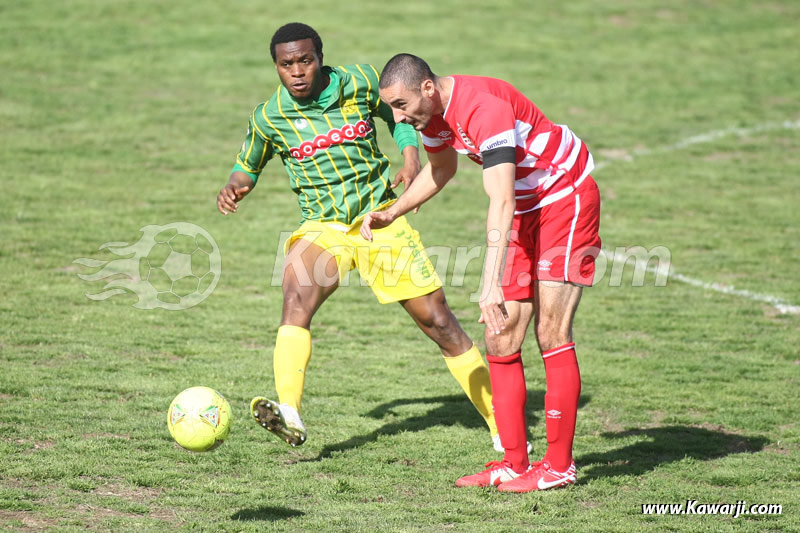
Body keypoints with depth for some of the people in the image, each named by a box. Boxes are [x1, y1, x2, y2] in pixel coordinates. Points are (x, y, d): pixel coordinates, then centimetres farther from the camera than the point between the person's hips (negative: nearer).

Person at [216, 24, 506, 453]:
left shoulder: (360, 82, -7)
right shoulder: (269, 117, -7)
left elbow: (397, 114, 12)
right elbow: (249, 165, 10)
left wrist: (411, 158, -5)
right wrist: (234, 189, -12)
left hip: (381, 219, 0)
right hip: (322, 228, 0)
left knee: (438, 321, 2)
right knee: (297, 299, -32)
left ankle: (502, 423, 16)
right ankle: (289, 414, -45)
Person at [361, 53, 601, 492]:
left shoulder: (483, 109, -32)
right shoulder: (431, 111, -4)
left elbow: (501, 204, -39)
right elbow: (441, 167, 19)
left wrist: (491, 286, -46)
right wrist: (390, 214, 9)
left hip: (566, 197, -9)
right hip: (525, 210, 9)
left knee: (551, 333, -12)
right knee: (500, 339, 1)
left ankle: (559, 465, -6)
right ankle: (514, 463, 3)